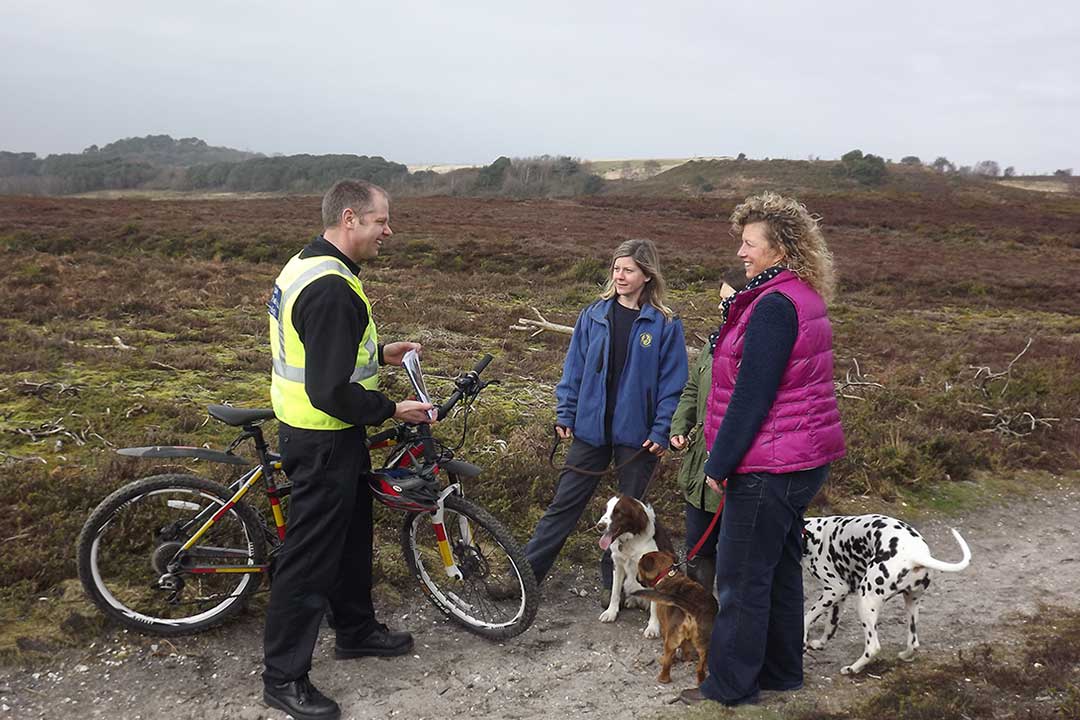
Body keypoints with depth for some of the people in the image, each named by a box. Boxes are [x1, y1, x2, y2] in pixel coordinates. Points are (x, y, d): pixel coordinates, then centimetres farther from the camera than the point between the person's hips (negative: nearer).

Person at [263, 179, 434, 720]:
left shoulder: (305, 265, 7)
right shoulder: (332, 290, -27)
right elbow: (331, 392, -29)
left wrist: (380, 354, 13)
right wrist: (392, 411, -17)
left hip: (309, 429, 11)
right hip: (324, 442, -11)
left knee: (351, 532, 24)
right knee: (310, 556, 1)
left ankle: (357, 630, 42)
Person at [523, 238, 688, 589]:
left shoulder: (666, 325, -6)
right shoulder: (594, 316, 1)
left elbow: (673, 383, -6)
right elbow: (574, 368, 5)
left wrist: (661, 431, -11)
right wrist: (565, 414, 2)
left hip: (637, 435, -2)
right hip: (590, 428, 2)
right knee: (564, 503, 7)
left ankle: (615, 583, 29)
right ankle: (525, 572, 15)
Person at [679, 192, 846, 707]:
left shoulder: (774, 306, -20)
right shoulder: (803, 298, 12)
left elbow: (752, 395, -22)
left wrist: (720, 462, -16)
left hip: (769, 467, -10)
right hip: (803, 459, 10)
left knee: (743, 575, 1)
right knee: (780, 568, 18)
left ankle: (731, 684, 13)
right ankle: (781, 671, 31)